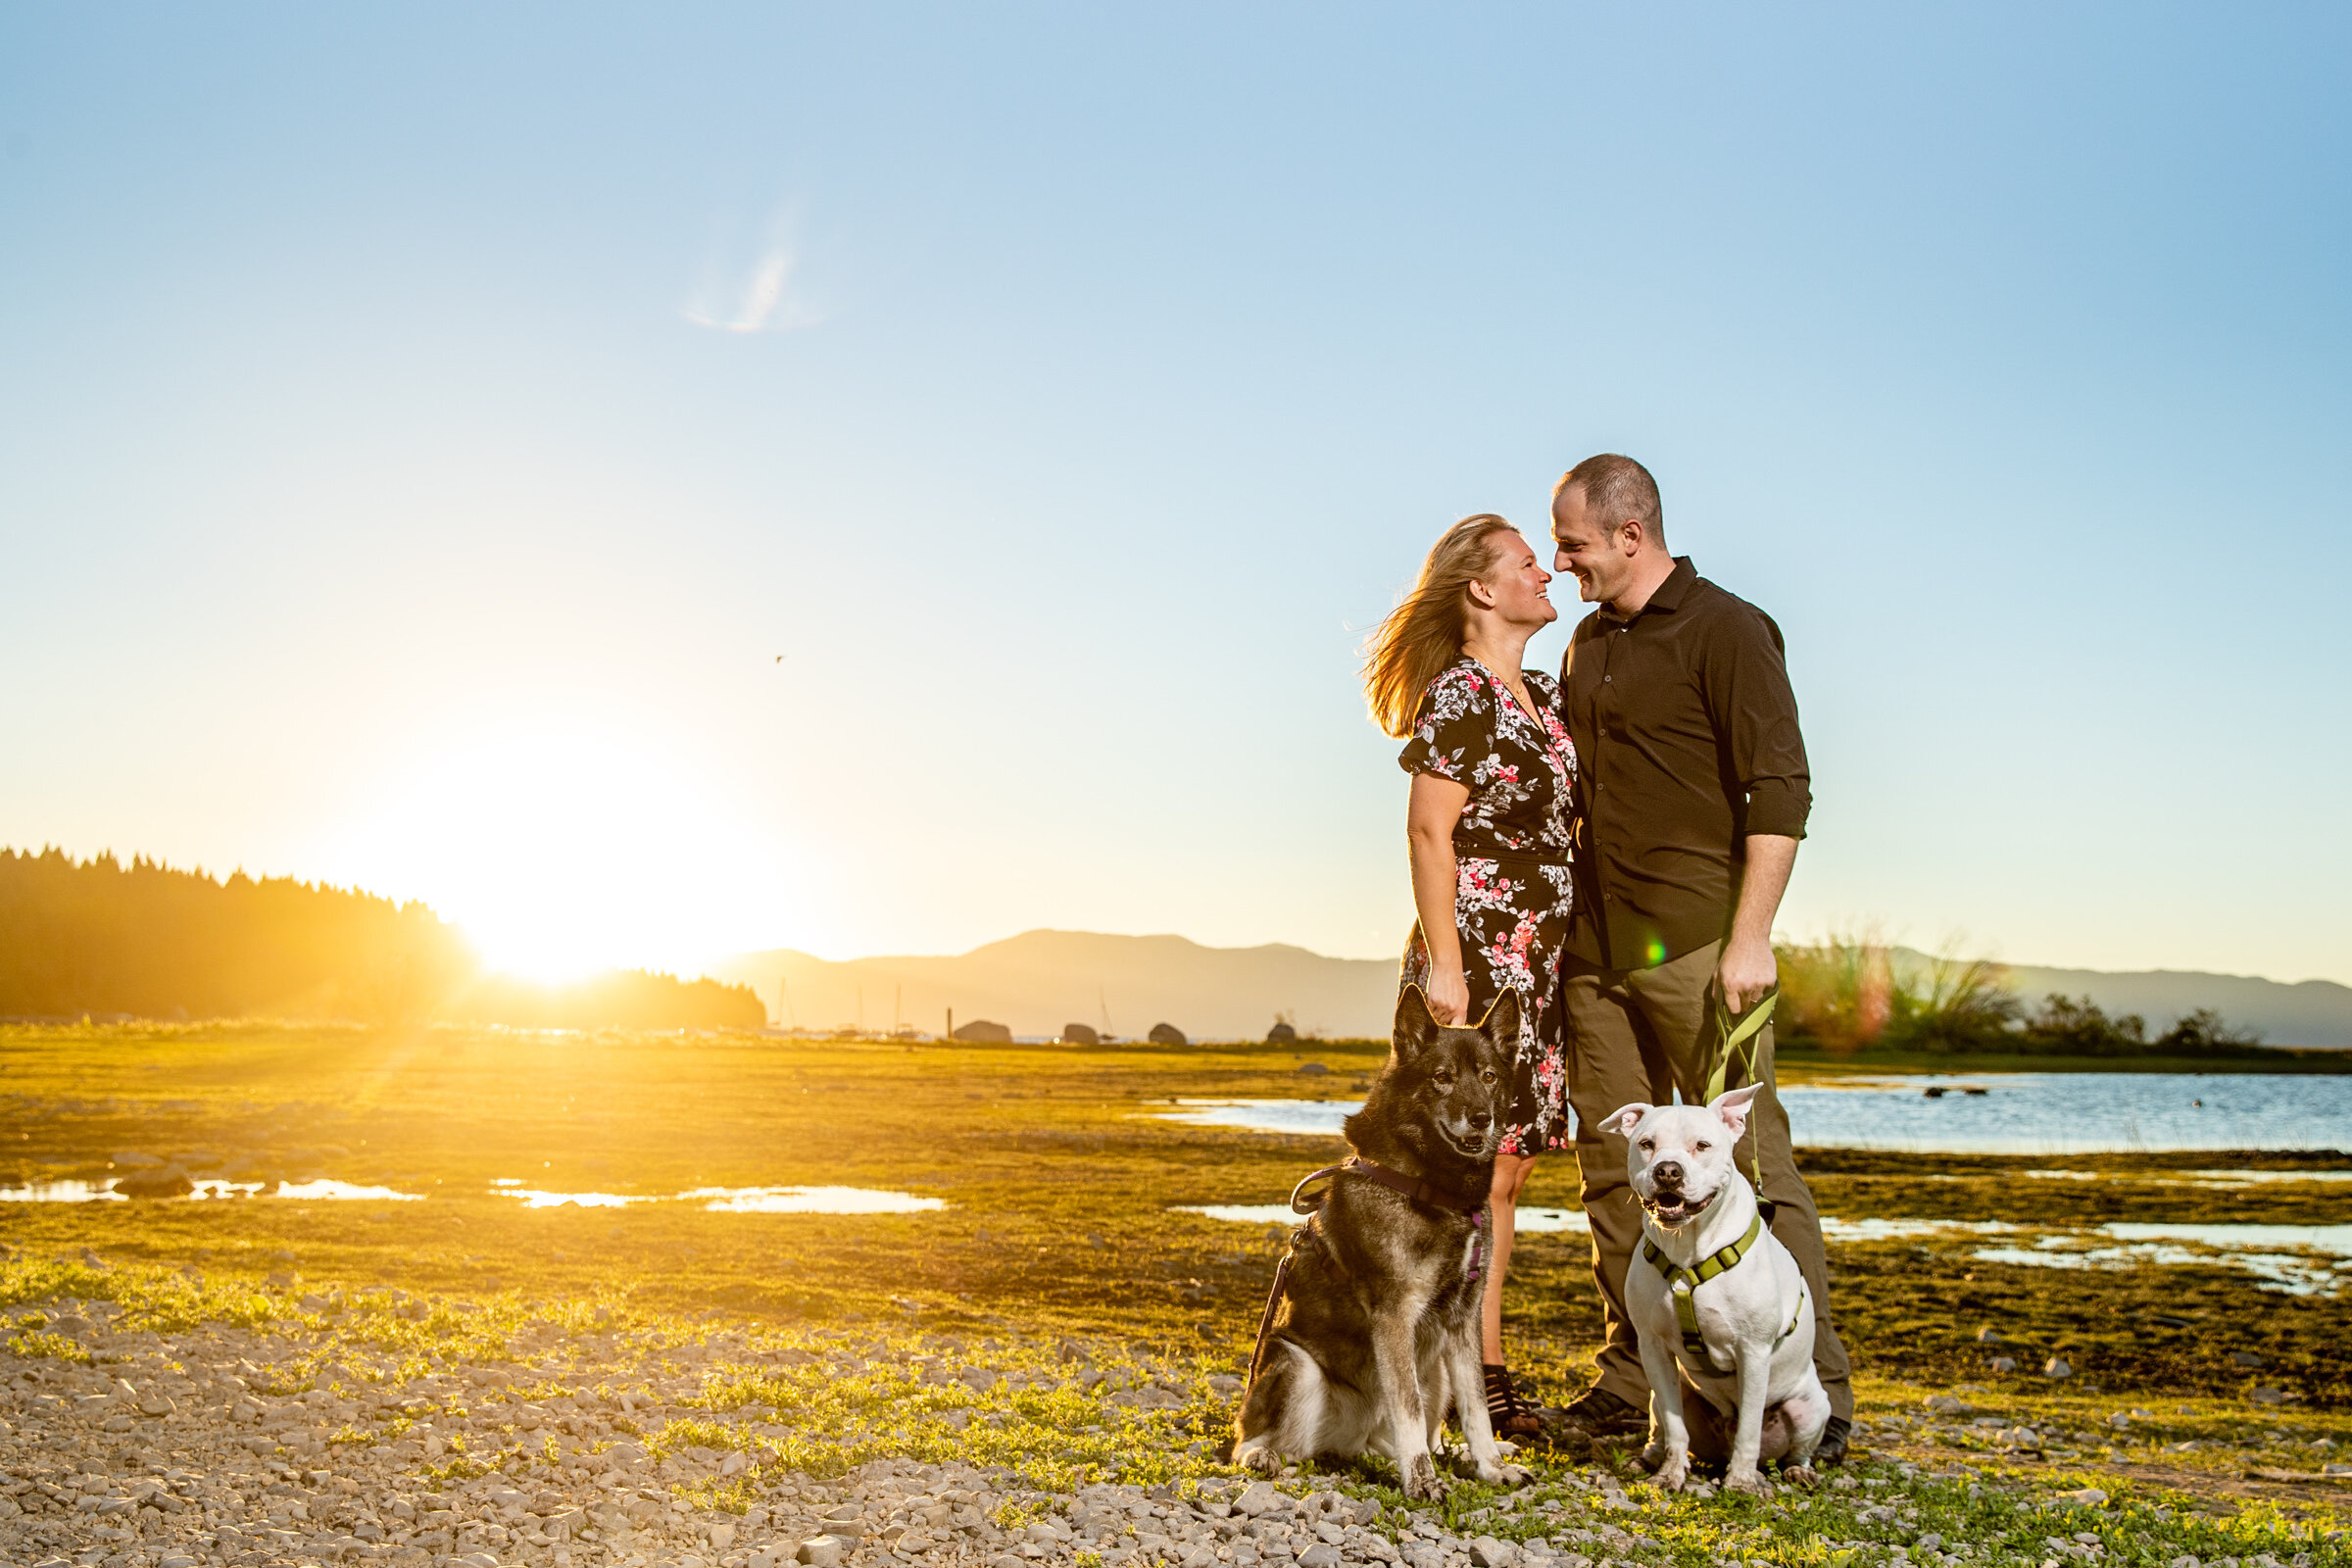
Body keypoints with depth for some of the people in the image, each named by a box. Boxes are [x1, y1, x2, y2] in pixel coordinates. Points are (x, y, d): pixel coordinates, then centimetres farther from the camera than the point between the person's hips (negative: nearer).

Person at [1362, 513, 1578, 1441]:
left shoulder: (1543, 694, 17)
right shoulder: (1460, 695, -9)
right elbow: (1428, 832, -15)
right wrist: (1444, 964, -19)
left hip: (1538, 957, 9)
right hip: (1478, 953, -9)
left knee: (1508, 1167, 10)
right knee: (1478, 1171, -7)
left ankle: (1487, 1380, 16)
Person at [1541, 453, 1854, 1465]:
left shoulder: (1726, 631, -6)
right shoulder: (1587, 643, 17)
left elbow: (1780, 790, -12)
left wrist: (1750, 937, -19)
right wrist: (1566, 929, 17)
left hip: (1693, 944, -7)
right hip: (1595, 951, 7)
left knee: (1746, 1162, -6)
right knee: (1614, 1164, 8)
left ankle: (1813, 1394, -1)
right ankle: (1633, 1380, 16)